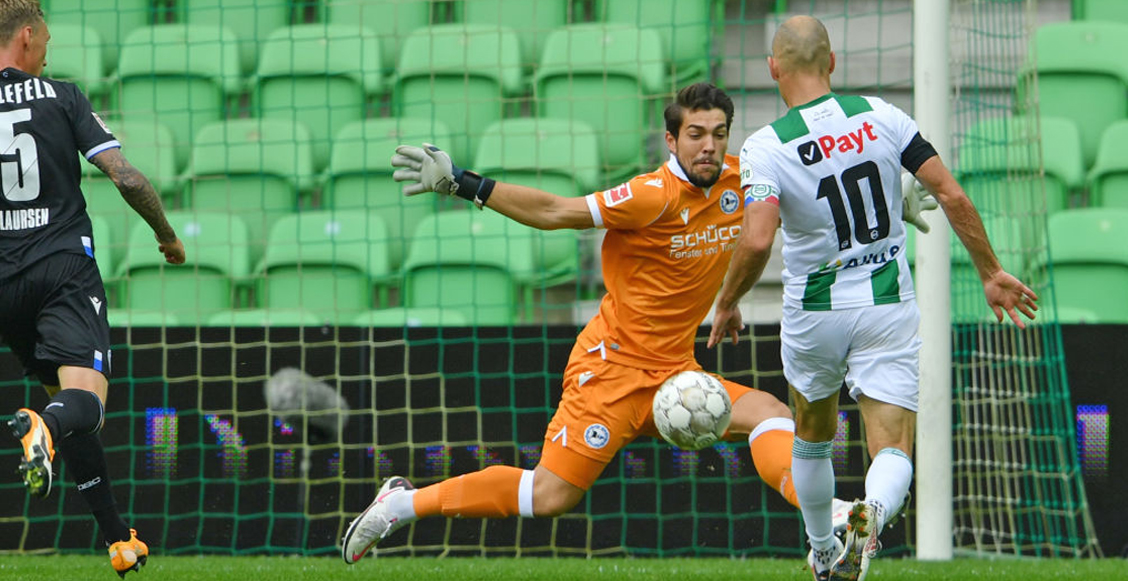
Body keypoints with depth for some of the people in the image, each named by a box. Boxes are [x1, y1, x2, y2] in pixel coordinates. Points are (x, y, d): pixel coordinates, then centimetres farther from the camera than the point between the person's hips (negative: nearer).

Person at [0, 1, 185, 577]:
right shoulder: (61, 97, 1)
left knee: (63, 395, 16)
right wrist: (167, 235, 12)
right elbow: (127, 178, -4)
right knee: (84, 398, -14)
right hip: (64, 266, -3)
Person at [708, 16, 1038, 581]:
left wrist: (727, 303, -8)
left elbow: (756, 241, -26)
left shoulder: (765, 148, -13)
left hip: (814, 314, -1)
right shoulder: (881, 116, -5)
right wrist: (990, 272, 6)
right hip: (888, 308, 1)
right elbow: (952, 196, -5)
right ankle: (872, 512, -34)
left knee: (812, 436, 25)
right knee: (892, 448, -2)